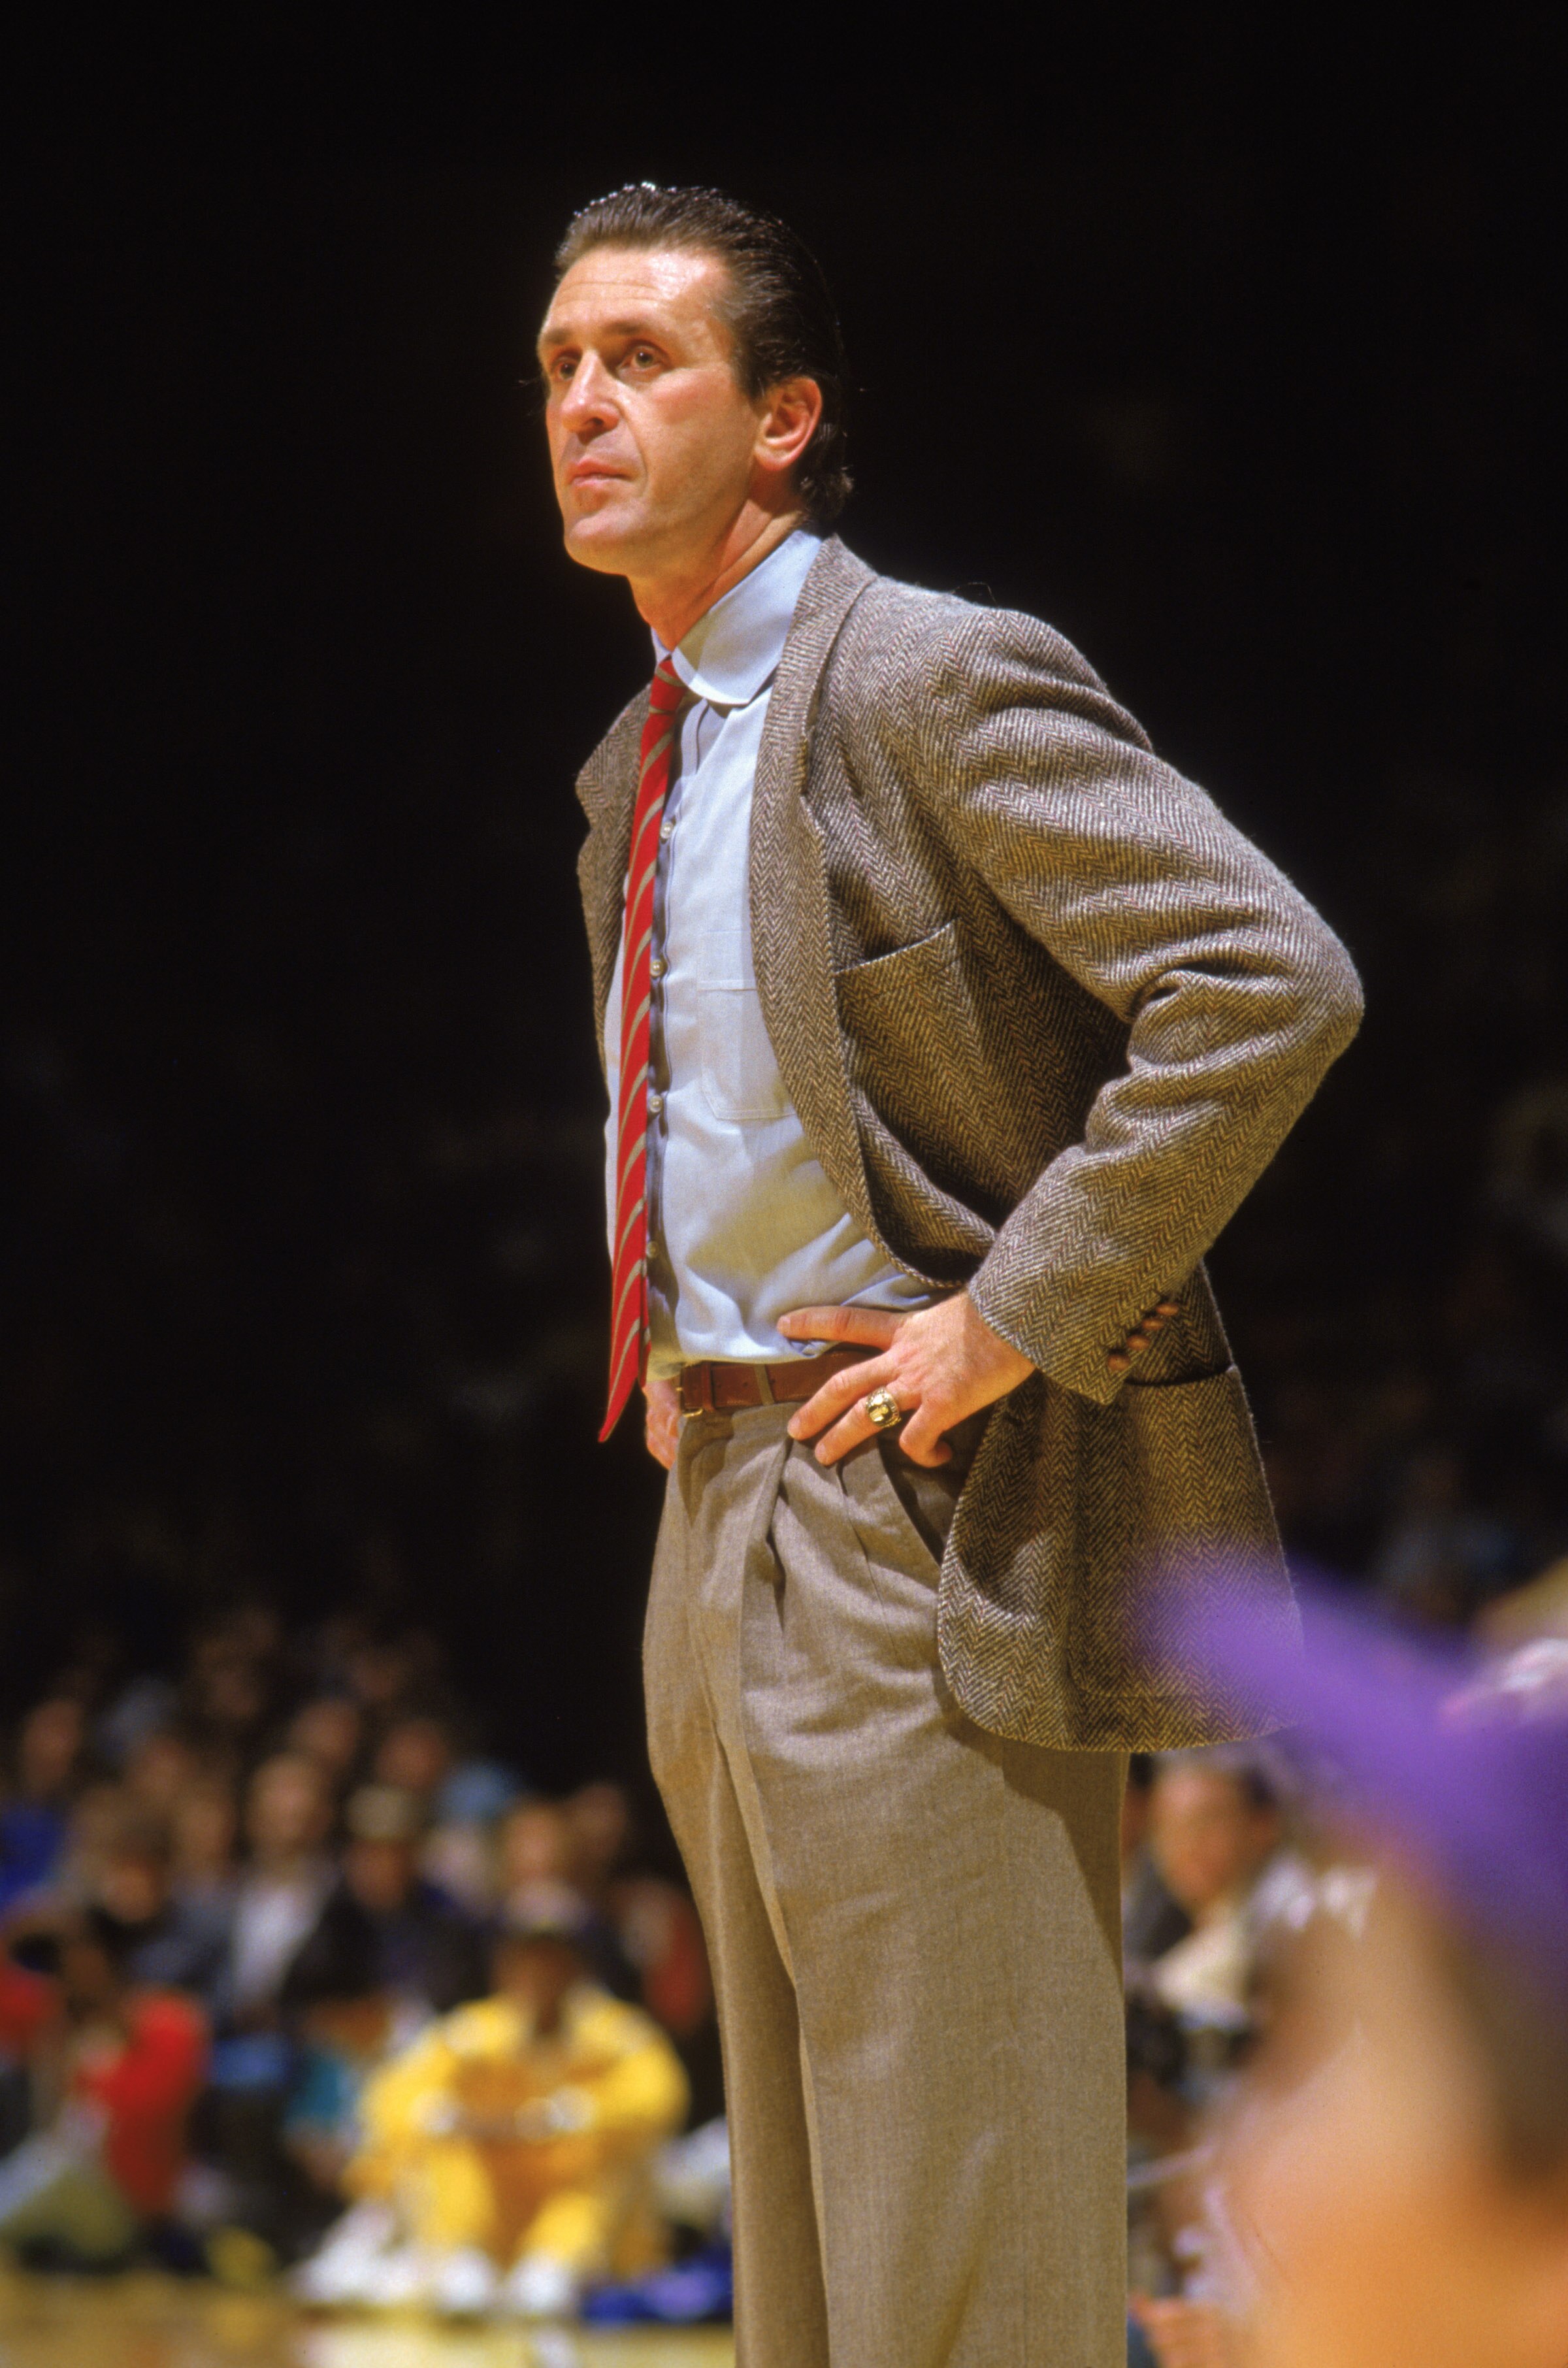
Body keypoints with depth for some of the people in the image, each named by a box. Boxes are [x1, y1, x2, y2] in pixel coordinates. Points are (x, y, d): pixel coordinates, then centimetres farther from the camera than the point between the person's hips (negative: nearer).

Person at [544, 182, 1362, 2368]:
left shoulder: (932, 688, -14)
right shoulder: (632, 770, 15)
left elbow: (1272, 987, -24)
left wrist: (1016, 1318, -22)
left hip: (920, 1525, -9)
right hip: (720, 1508, 9)